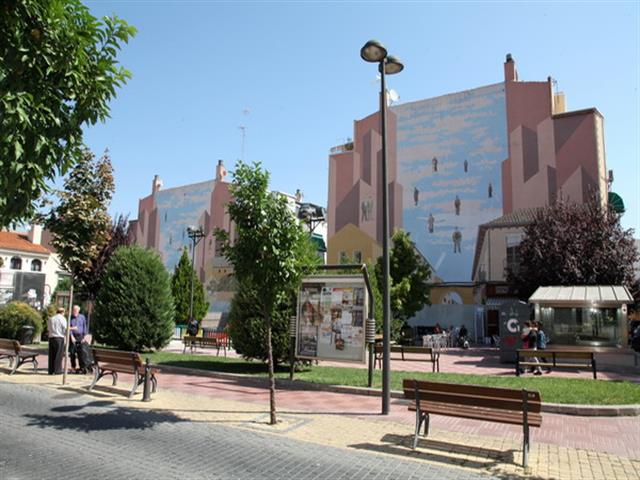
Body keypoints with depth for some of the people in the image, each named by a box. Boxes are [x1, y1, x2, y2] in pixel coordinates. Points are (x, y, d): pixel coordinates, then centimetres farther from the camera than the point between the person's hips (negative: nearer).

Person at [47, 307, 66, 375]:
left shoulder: (51, 319, 14)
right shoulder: (62, 318, -3)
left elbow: (49, 328, 13)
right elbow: (65, 329, -5)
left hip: (51, 337, 5)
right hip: (59, 338, -5)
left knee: (52, 355, 8)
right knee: (59, 355, -2)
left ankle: (51, 370, 10)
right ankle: (57, 370, -3)